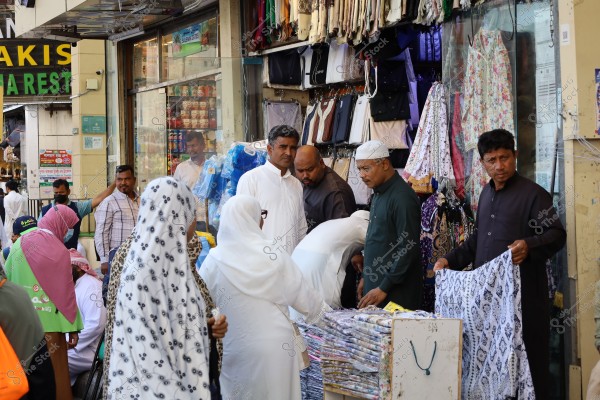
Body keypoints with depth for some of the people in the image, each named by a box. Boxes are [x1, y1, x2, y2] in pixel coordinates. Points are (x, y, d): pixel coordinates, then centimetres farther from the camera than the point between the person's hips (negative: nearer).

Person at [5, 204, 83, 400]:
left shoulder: (21, 241, 1)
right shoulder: (57, 251, -15)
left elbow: (7, 276, 8)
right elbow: (65, 293, -12)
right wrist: (72, 327, -5)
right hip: (48, 320, -6)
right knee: (56, 368, 6)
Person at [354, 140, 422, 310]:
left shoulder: (402, 197, -16)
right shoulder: (379, 193, 14)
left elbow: (408, 248, -19)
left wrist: (384, 288, -18)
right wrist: (366, 277, 18)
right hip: (376, 285, 9)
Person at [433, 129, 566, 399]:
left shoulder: (533, 194, -7)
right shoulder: (487, 193, 18)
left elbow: (556, 234, -15)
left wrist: (529, 245, -34)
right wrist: (450, 260, 17)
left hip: (523, 295, -7)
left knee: (527, 362, -4)